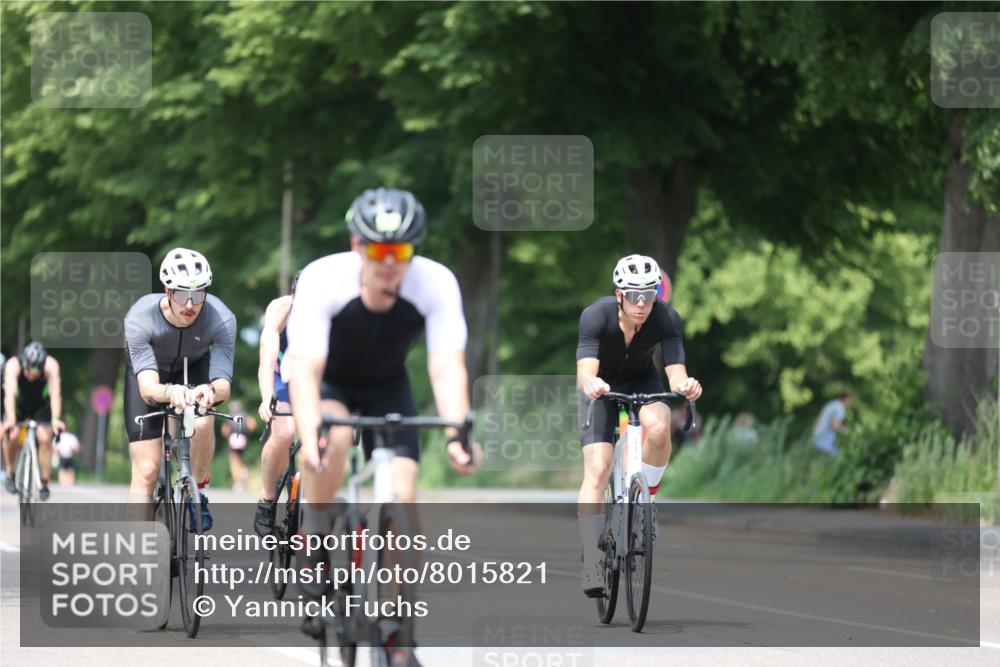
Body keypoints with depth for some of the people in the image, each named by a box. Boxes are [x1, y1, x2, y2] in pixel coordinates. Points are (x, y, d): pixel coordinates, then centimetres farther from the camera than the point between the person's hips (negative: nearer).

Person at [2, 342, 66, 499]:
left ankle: (44, 482, -6)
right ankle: (10, 473, 0)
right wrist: (11, 419, -61)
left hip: (41, 405, 0)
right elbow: (10, 393, -46)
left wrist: (55, 419, -58)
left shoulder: (51, 366, -34)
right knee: (11, 435, -22)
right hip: (18, 405, 0)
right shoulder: (13, 365, -35)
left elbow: (55, 393, -43)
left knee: (44, 437, -19)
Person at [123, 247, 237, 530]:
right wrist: (169, 393, -67)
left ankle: (196, 493, -4)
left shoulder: (221, 319, -34)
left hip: (194, 369, 1)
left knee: (202, 423, -31)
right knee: (146, 470, -11)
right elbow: (147, 386, -43)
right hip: (148, 370, -1)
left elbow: (224, 384, -38)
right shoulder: (140, 318, -37)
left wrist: (211, 391, -62)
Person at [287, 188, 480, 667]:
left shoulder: (436, 284, -28)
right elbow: (305, 370, -40)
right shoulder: (322, 280, -33)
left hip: (386, 386, 2)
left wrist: (456, 434, -52)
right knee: (334, 438, -36)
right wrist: (310, 436, -56)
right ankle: (315, 537, -10)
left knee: (401, 495, -14)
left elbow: (447, 368, -35)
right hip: (327, 381, -2)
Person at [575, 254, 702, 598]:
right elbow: (585, 373, -41)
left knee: (659, 427, -33)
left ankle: (647, 495, -6)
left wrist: (686, 386, -56)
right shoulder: (596, 315, -31)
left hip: (643, 382, 1)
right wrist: (590, 384, -64)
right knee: (597, 470, -17)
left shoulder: (666, 319, -27)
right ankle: (592, 563, -11)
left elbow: (676, 373, -33)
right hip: (603, 386, -1)